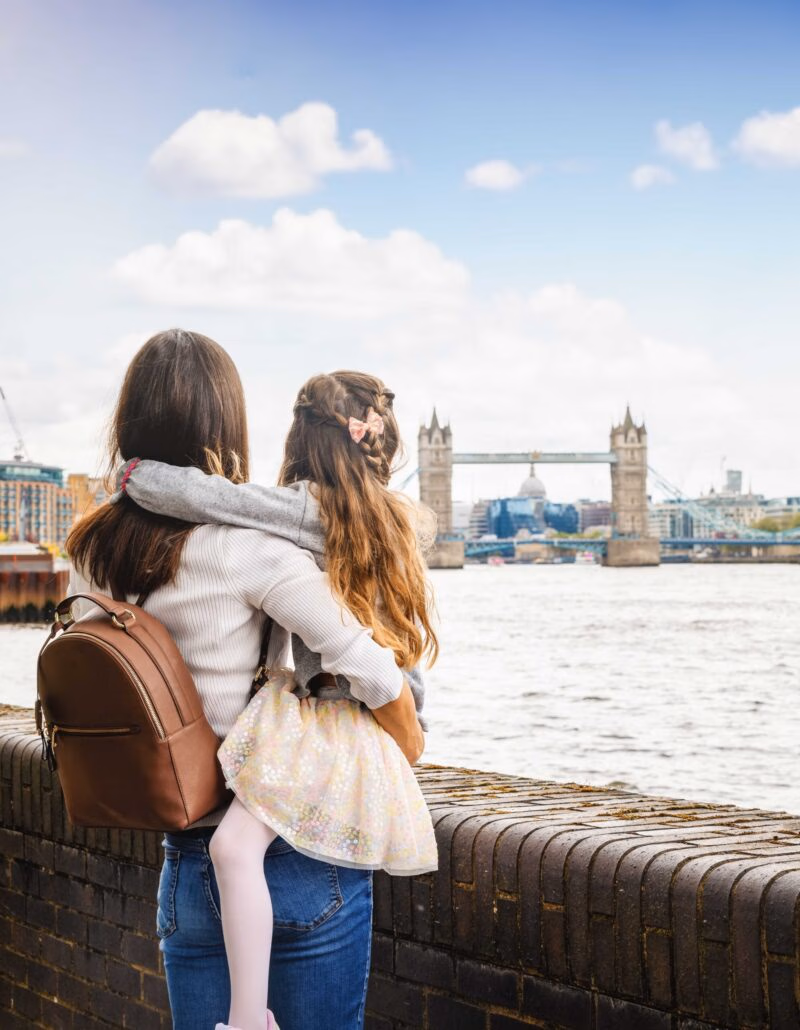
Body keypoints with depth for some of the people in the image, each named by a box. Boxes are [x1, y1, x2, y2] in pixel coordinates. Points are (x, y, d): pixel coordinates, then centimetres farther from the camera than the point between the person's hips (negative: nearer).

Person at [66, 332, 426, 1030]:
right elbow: (365, 663, -18)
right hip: (299, 851, -5)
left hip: (186, 864, 5)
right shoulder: (247, 543, -17)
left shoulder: (92, 558, 1)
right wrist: (408, 744, 0)